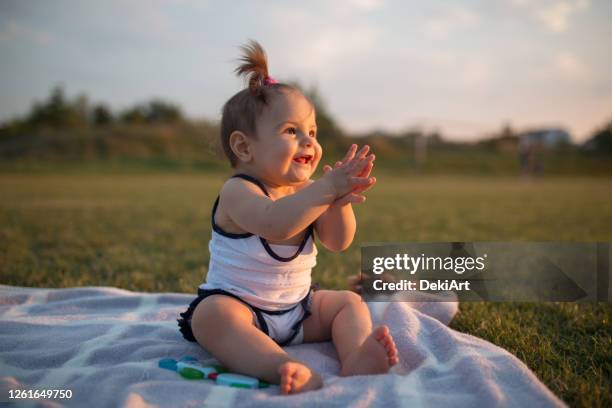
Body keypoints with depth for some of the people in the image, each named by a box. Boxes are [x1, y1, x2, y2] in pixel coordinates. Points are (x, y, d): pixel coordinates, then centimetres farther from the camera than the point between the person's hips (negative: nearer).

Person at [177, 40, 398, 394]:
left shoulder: (306, 192, 4)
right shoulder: (238, 191, -17)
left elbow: (338, 242, -6)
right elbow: (273, 224, -38)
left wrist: (340, 198, -24)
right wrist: (326, 189, -41)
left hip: (297, 307, 7)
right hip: (235, 303, -7)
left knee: (349, 301, -2)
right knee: (213, 314, -35)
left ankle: (357, 358, -28)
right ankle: (287, 369, -53)